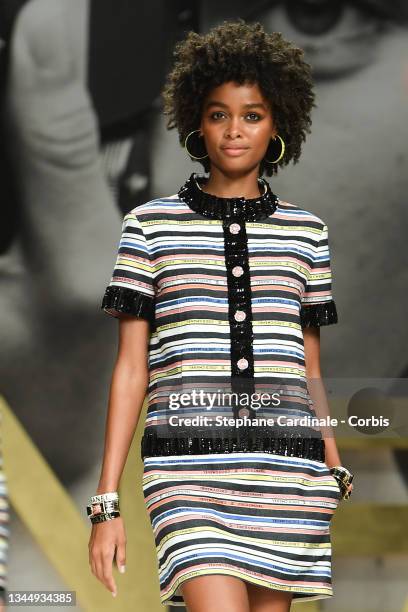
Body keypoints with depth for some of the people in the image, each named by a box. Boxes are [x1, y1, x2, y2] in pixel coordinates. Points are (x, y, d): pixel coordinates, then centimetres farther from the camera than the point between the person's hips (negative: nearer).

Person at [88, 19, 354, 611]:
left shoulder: (306, 231, 13)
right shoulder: (150, 225, 6)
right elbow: (131, 369, 5)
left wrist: (336, 475, 14)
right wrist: (107, 503, 0)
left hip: (289, 471, 3)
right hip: (190, 467, -3)